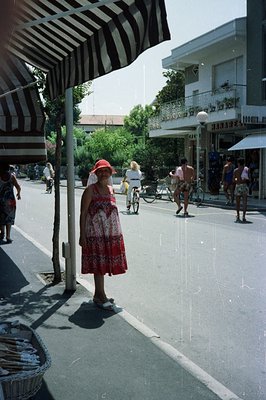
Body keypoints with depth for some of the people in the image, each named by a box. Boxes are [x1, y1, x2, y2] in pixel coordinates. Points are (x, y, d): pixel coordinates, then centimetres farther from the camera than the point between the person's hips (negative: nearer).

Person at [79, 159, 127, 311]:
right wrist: (82, 235, -14)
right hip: (95, 233, -6)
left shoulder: (111, 189, 12)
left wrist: (119, 233, 17)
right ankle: (101, 297, 7)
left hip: (111, 234, 6)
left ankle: (98, 295, 25)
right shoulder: (91, 190, -6)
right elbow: (83, 213, -9)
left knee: (103, 265, 12)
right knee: (99, 265, -2)